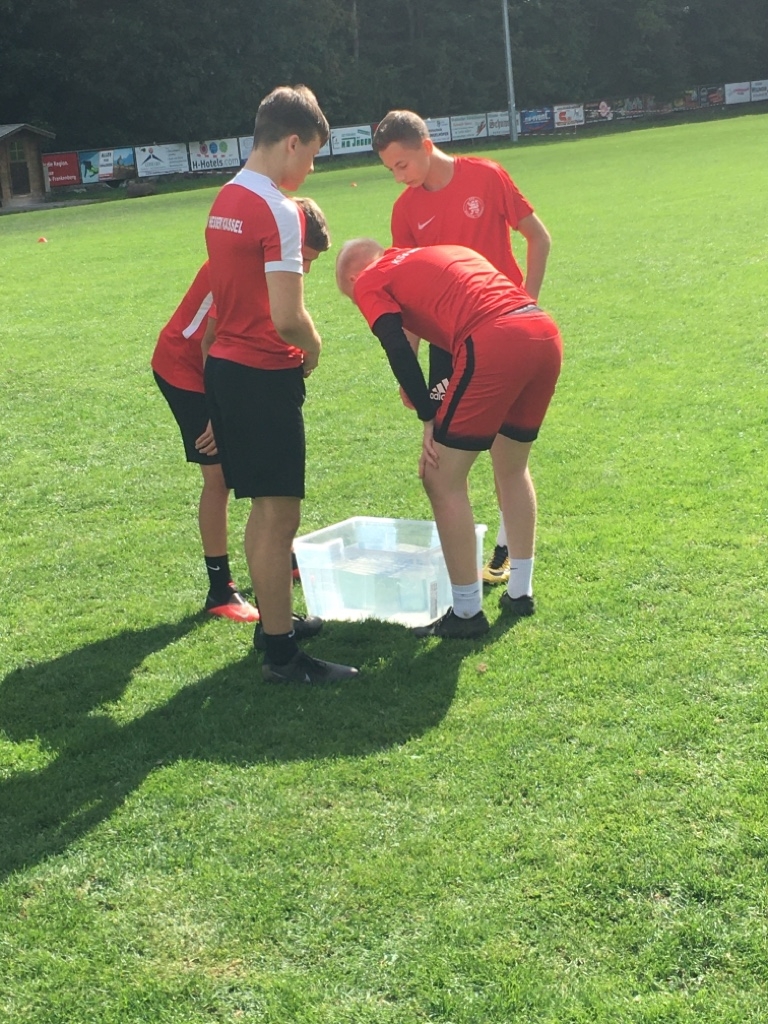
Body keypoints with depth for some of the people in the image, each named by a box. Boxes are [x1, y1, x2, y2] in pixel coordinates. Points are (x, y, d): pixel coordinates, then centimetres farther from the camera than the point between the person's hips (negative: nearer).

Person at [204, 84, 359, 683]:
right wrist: (313, 348, -5)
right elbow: (287, 319, -23)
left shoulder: (225, 200, 11)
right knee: (279, 514, -3)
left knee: (267, 508, 19)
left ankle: (276, 621, 32)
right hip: (265, 375, -9)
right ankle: (281, 654, 5)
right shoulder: (278, 212, -18)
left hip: (228, 365, 10)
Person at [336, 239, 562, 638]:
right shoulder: (442, 253, 34)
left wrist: (429, 419, 1)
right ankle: (520, 593, 35)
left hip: (492, 344, -8)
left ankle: (467, 613, 11)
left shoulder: (369, 281, 14)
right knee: (512, 468, 26)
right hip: (547, 334, 8)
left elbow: (398, 349, -2)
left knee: (442, 480, 7)